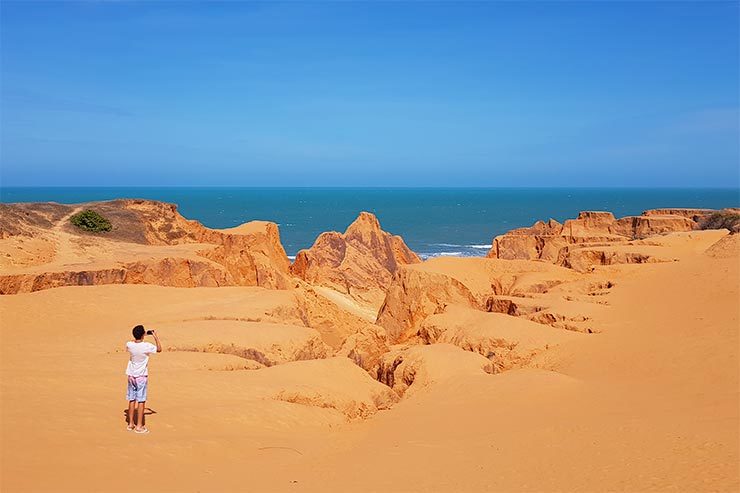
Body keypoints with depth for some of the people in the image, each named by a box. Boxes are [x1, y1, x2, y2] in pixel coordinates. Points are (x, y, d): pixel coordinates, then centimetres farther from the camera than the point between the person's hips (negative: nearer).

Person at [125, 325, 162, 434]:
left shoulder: (129, 345, -6)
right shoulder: (146, 346, -17)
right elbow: (159, 349, -1)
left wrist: (137, 337, 16)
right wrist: (155, 337, 3)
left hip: (131, 375, 5)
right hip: (142, 376, -5)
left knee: (132, 400, 12)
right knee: (141, 401, 0)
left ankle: (131, 424, 20)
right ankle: (139, 426, 2)